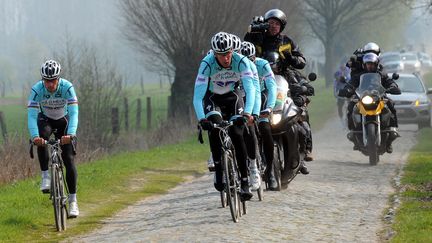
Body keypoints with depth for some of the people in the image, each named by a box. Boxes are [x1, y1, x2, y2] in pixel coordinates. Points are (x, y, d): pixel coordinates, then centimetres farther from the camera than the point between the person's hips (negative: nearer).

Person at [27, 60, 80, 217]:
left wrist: (71, 134, -52)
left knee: (69, 159, -10)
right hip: (45, 120, 0)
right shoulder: (37, 90, -28)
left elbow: (74, 113, -36)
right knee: (41, 140, -35)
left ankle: (73, 200, -3)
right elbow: (32, 115, -33)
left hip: (63, 121, 0)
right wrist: (35, 136, -50)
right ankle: (45, 176, -23)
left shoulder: (67, 87, -29)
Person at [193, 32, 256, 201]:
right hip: (212, 99, -1)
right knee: (214, 126, -30)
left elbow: (250, 89, -35)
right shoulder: (207, 64, -31)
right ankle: (218, 170, -17)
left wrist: (247, 113, -51)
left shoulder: (240, 62, -28)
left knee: (237, 135, -15)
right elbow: (197, 96, -34)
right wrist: (201, 119, -49)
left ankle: (244, 182, -10)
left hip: (232, 97, 1)